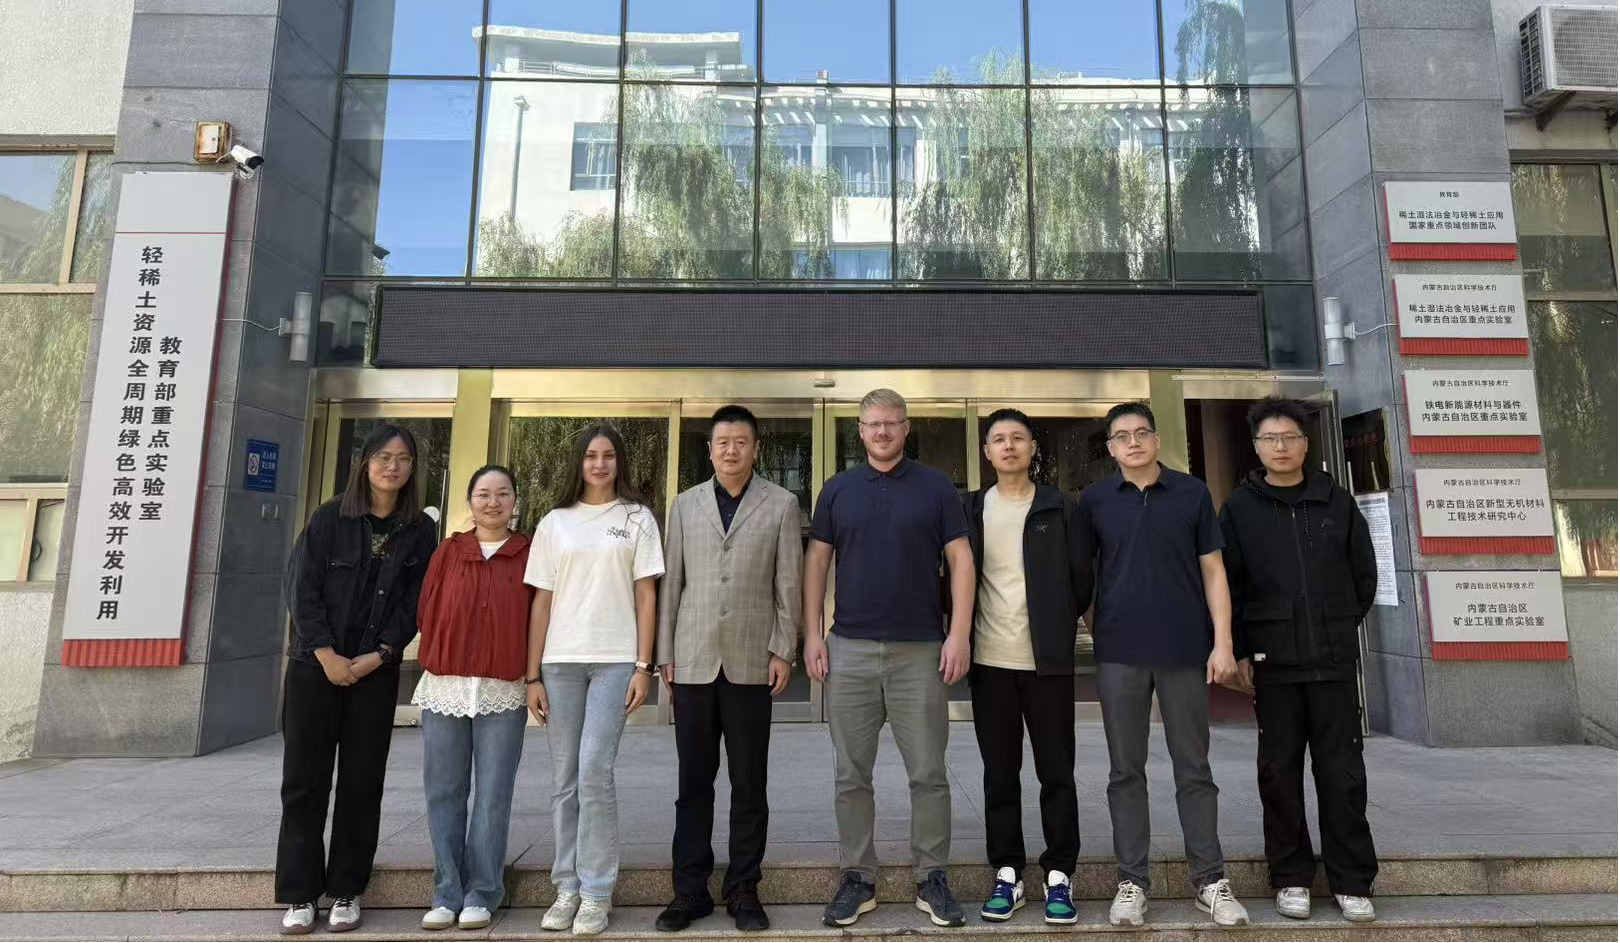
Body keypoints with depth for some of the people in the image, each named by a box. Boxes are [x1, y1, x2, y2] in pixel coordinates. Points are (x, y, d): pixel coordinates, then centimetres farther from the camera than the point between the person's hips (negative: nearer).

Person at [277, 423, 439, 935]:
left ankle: (346, 891, 16)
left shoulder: (420, 530, 3)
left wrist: (379, 654, -10)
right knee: (304, 779, 4)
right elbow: (303, 588, -3)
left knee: (362, 782, 5)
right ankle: (300, 893, 15)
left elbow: (414, 602, 1)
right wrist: (327, 654, -10)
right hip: (315, 665, 0)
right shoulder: (330, 518, 1)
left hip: (376, 670, 1)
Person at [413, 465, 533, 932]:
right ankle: (447, 893, 19)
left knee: (492, 795, 4)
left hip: (503, 692, -2)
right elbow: (426, 613, 7)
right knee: (444, 793, 7)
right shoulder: (448, 552, 8)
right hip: (443, 687, 2)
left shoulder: (530, 555, 3)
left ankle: (481, 894, 15)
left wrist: (530, 675, -2)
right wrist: (442, 661, 1)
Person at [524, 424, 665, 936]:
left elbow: (646, 596, 2)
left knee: (594, 773, -8)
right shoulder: (554, 523, 11)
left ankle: (597, 893, 4)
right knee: (564, 779, 7)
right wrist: (532, 675, 4)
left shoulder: (636, 518, 5)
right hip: (560, 661, 3)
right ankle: (568, 888, 19)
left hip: (615, 660, -3)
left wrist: (643, 667, -5)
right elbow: (541, 602, 9)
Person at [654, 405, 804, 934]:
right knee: (694, 782, 9)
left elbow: (788, 584, 1)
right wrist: (665, 654, 5)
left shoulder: (781, 505, 3)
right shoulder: (686, 504, 10)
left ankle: (743, 890, 20)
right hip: (693, 662, 2)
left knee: (749, 784, 6)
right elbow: (671, 583, 8)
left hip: (751, 663, -2)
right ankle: (691, 890, 21)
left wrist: (783, 651, -5)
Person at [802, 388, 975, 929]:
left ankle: (932, 878, 22)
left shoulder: (936, 488, 3)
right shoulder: (836, 490, 8)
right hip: (848, 650, 2)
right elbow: (816, 561, 7)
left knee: (928, 774, 6)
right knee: (852, 776, 9)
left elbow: (960, 560, 0)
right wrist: (812, 635, 0)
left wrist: (959, 634, -8)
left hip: (920, 651, -1)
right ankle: (857, 878, 23)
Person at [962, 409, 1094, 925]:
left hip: (1048, 660, -1)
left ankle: (1059, 874, 19)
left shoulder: (1061, 509, 2)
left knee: (1056, 772, 7)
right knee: (999, 774, 9)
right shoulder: (970, 509, 6)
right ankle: (1007, 873, 20)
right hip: (989, 660, 1)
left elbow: (1081, 578, 4)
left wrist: (1061, 628, 6)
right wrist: (962, 637, 4)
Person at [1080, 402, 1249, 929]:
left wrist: (1223, 642, -3)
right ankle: (1131, 881, 15)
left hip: (1186, 650, 0)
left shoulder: (1192, 493, 4)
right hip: (1119, 653, 0)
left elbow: (1212, 570, 4)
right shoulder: (1095, 500, 4)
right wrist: (1092, 626, 2)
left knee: (1193, 768, 8)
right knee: (1126, 771, 6)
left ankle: (1210, 880, 18)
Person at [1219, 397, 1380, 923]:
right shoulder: (1240, 509, 2)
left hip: (1334, 660, 1)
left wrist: (1339, 628, 9)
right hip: (1272, 662, -1)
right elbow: (1227, 584, -1)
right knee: (1280, 772, 6)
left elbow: (1365, 575, 13)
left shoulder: (1337, 502, 7)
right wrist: (1241, 651, -4)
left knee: (1342, 772, 5)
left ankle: (1352, 881, 18)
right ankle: (1292, 878, 18)